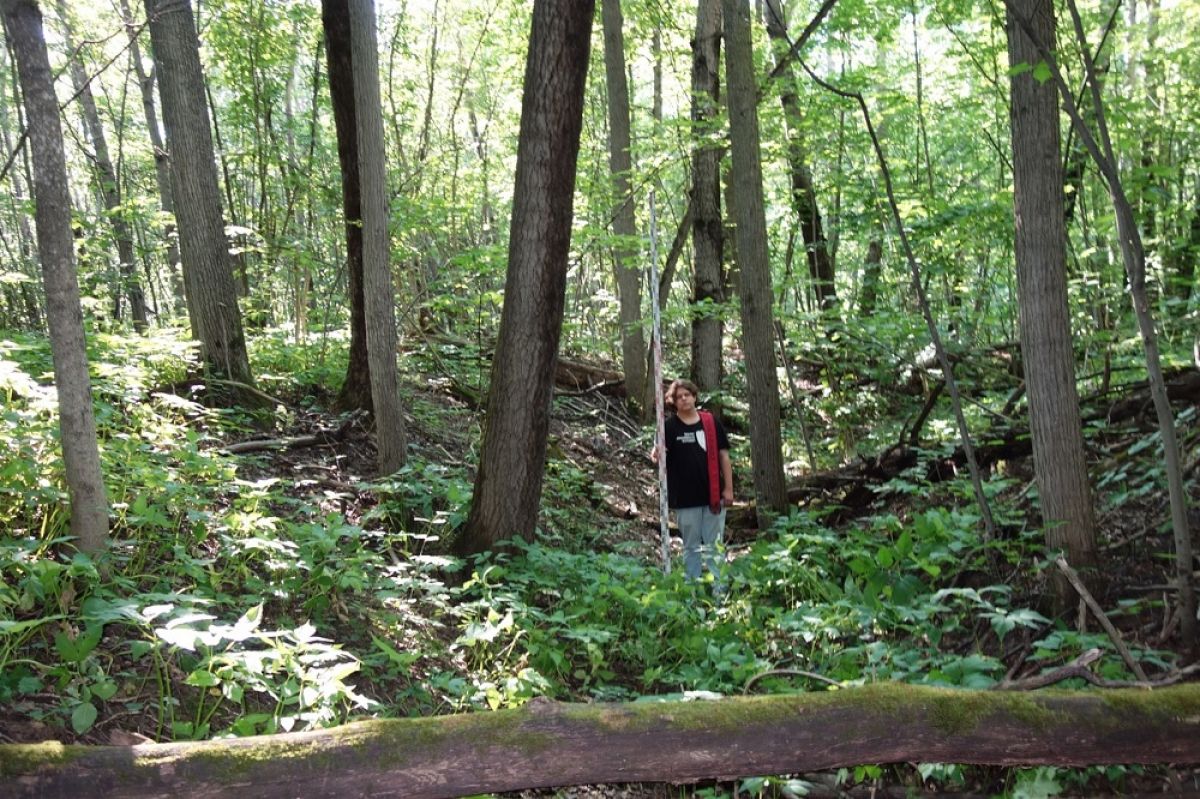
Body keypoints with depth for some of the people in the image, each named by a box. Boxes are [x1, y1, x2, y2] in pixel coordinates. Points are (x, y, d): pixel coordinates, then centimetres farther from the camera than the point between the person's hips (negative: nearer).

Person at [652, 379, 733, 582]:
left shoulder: (711, 422, 3)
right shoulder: (670, 426, -1)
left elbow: (724, 455, 5)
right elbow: (659, 450, -15)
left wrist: (728, 488, 2)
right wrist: (655, 455, -40)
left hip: (713, 495, 1)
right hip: (686, 498, -1)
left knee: (714, 545, 7)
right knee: (691, 546, 8)